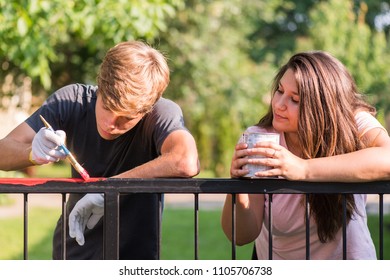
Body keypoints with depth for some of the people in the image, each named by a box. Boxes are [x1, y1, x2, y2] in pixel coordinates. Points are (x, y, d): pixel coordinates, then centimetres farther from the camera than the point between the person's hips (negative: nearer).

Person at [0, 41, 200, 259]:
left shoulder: (163, 114, -18)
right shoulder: (71, 101, -8)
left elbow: (187, 163, -39)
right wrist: (34, 153, -27)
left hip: (133, 259, -3)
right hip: (72, 254, 3)